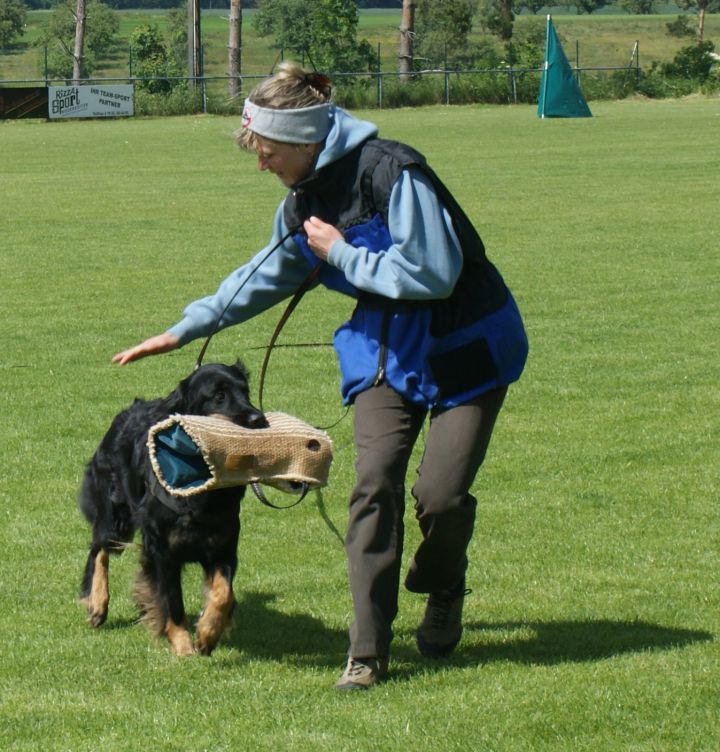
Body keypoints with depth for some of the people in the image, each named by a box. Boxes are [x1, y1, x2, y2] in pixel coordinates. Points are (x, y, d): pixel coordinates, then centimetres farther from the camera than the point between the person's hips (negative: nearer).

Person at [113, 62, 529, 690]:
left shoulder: (392, 173, -24)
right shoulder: (305, 201, 2)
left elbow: (433, 273, -29)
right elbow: (266, 277, 21)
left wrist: (342, 253, -20)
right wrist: (184, 330, 26)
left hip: (465, 349, -6)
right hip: (387, 349, 6)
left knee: (441, 494, -13)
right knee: (375, 484, -13)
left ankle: (443, 592, 22)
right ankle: (368, 650, -12)